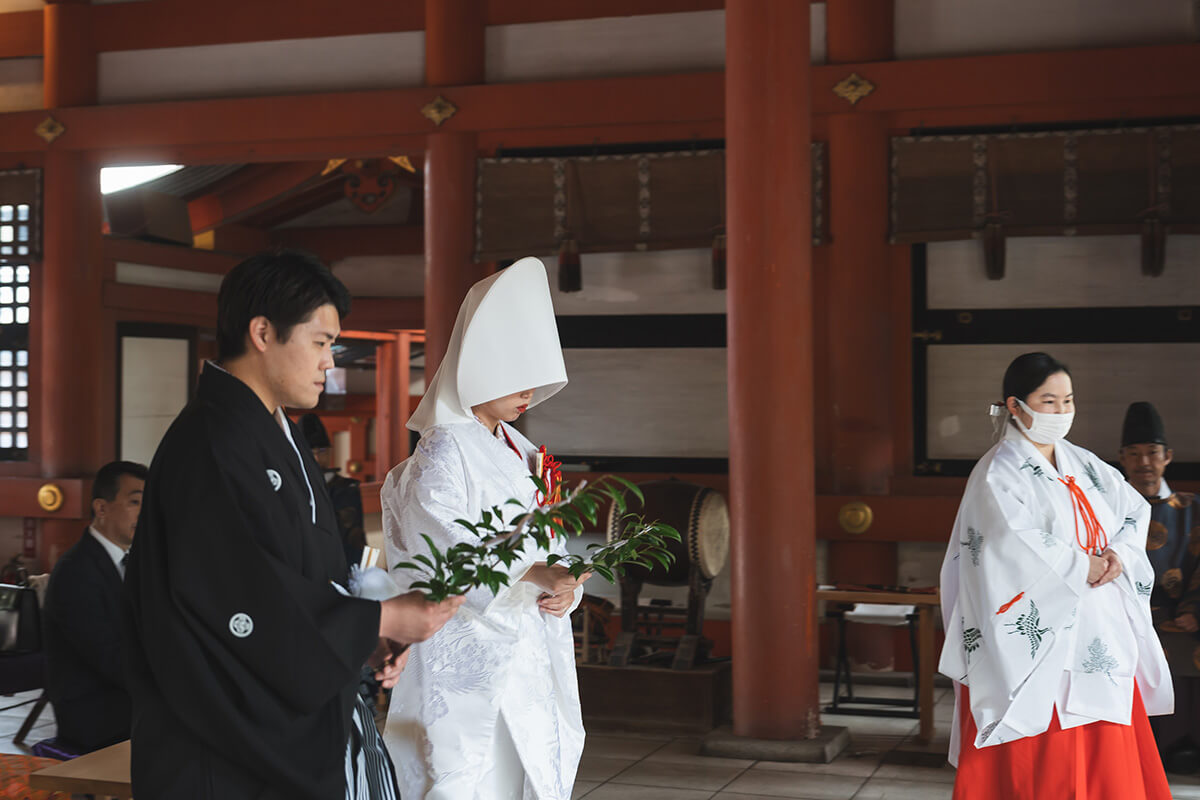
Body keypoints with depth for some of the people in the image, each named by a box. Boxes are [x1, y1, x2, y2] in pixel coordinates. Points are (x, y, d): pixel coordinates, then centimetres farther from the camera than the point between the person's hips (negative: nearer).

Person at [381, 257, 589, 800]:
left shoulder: (520, 454, 16)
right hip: (467, 654, -8)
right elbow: (444, 554, -20)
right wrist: (531, 574, -30)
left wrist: (564, 588, -3)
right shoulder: (444, 452, -9)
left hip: (528, 652, 8)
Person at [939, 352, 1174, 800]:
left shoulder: (1083, 464, 14)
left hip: (1099, 640, 7)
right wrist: (1081, 568, -10)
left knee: (1107, 763, 6)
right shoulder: (998, 474, -8)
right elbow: (1019, 546, -19)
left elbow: (1134, 509, 15)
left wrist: (1119, 554, -4)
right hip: (1038, 642, -7)